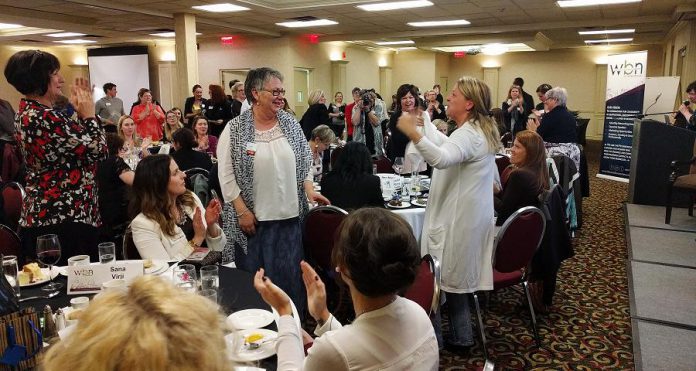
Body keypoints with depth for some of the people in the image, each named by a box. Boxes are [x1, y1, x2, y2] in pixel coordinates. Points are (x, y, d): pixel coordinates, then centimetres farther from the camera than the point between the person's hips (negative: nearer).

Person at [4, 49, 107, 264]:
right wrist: (89, 114, -3)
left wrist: (80, 113, 10)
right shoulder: (45, 119, -19)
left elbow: (74, 142, 16)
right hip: (64, 219, -11)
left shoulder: (26, 113, 12)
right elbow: (98, 150, -16)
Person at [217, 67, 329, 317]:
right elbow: (226, 175, -6)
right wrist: (242, 211, -10)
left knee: (291, 277, 9)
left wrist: (309, 190, -4)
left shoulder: (291, 124, 5)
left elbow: (305, 163, 12)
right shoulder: (235, 130, -6)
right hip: (253, 218, -3)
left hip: (290, 215, 3)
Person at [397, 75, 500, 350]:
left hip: (455, 219, -11)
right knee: (453, 277, 18)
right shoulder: (481, 130, 14)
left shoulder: (468, 134, -20)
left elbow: (442, 159, -41)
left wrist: (413, 134, -51)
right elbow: (448, 148, 31)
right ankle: (460, 336, 28)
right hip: (467, 216, 11)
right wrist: (425, 124, 38)